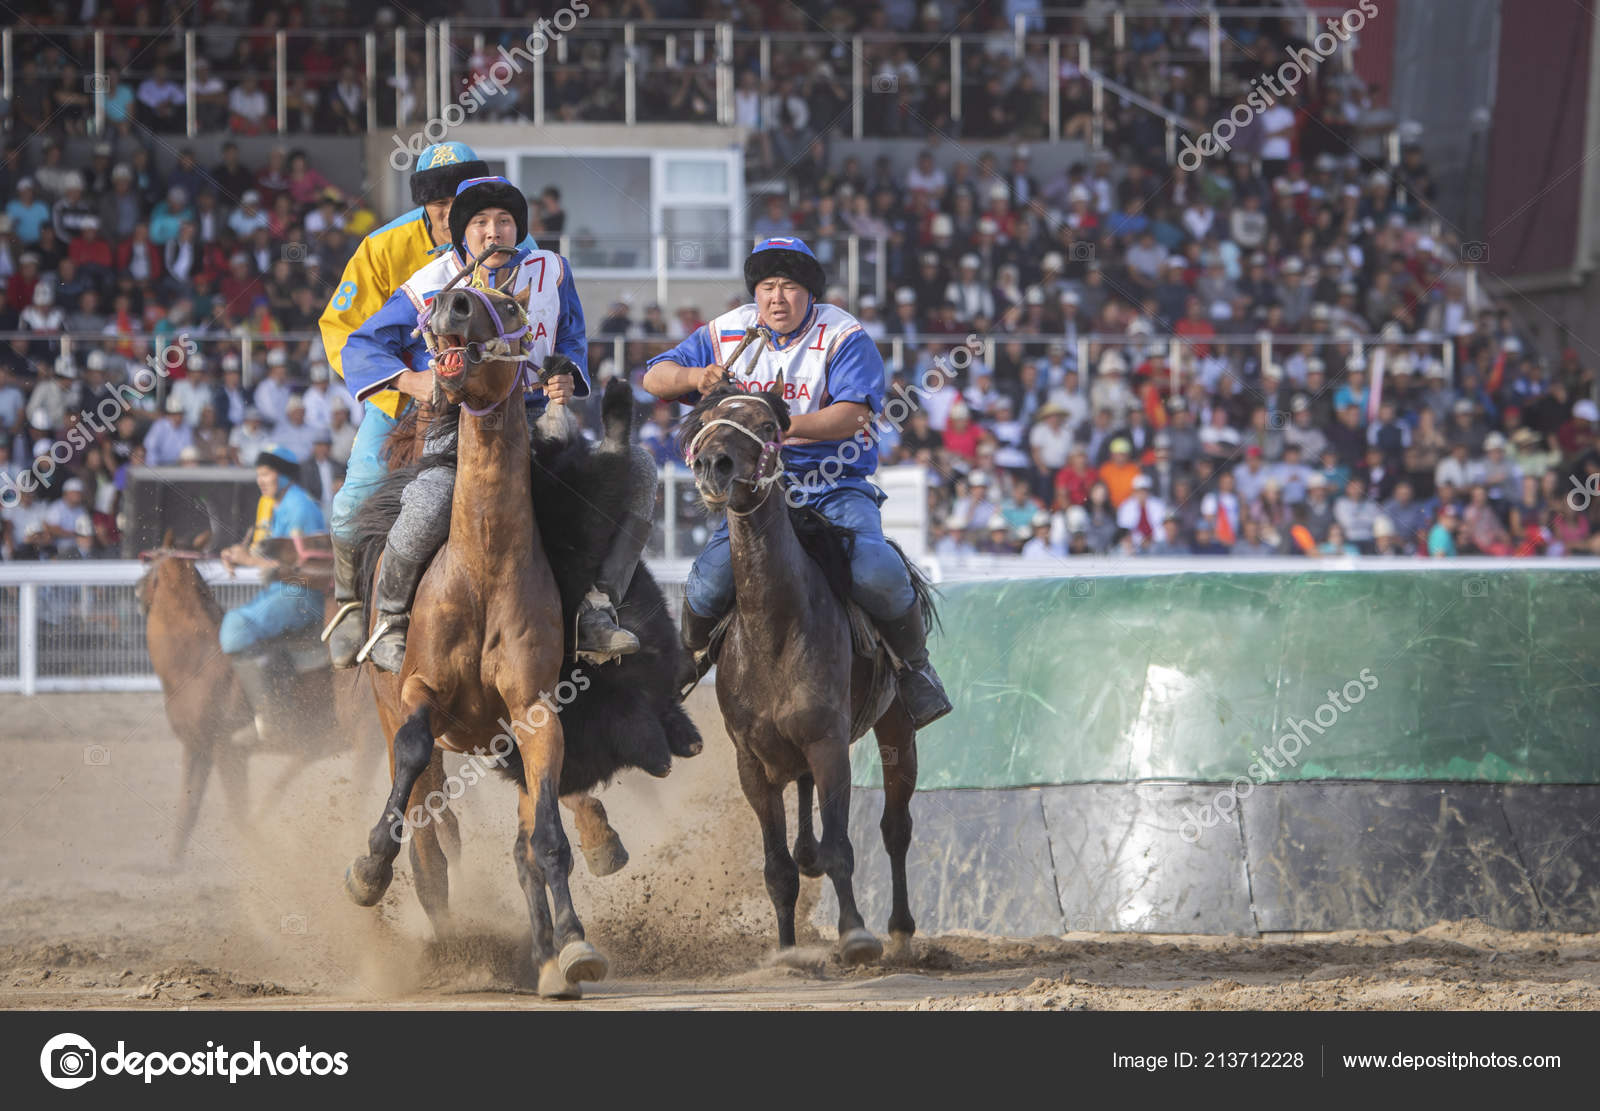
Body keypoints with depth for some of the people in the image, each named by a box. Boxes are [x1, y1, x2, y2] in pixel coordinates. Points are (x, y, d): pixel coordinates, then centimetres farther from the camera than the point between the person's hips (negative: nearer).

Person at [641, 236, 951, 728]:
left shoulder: (844, 336, -4)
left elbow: (853, 415, -17)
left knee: (876, 573, -30)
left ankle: (914, 665, 0)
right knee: (712, 577, -24)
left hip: (835, 488, -2)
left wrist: (786, 425, -32)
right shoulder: (728, 333, 8)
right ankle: (691, 658, 12)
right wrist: (694, 377, -14)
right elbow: (655, 378, 10)